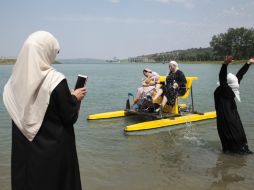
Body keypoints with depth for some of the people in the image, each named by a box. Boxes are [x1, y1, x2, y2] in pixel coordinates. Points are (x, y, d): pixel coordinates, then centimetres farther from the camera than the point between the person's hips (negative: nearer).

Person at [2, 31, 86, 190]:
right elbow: (70, 117, -15)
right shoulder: (56, 80, -20)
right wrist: (75, 98, 3)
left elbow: (20, 115, 6)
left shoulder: (15, 79, -3)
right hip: (54, 149, -5)